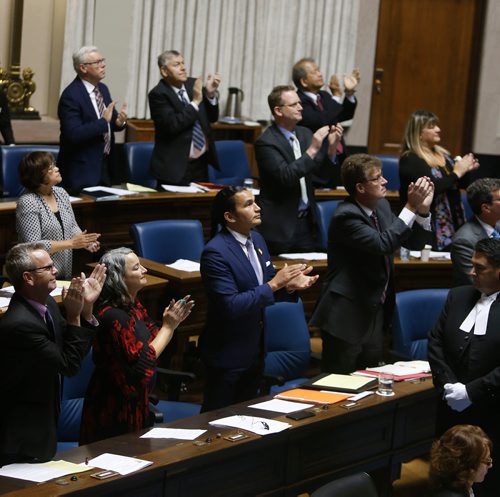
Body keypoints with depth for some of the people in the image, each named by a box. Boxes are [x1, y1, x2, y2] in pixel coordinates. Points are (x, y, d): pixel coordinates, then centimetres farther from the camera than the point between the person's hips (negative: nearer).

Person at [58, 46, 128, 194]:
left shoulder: (103, 89, 8)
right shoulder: (71, 95, -17)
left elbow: (110, 123, 16)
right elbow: (74, 135, -25)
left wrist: (120, 121, -7)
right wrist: (103, 121, -25)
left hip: (105, 165, 8)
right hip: (82, 169, -8)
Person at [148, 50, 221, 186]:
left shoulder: (193, 84, 5)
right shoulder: (158, 94, -11)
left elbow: (212, 118, 9)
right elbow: (172, 126, -23)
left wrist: (210, 94, -8)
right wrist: (195, 102, -20)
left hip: (201, 162, 6)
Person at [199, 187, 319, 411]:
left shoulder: (256, 239, 3)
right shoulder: (215, 252, -23)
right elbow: (230, 305, -28)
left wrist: (289, 285, -9)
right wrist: (274, 284, -26)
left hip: (255, 349, 8)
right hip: (228, 354, -8)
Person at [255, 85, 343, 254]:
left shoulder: (305, 134, 7)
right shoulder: (266, 142, -12)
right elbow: (285, 177, -23)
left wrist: (331, 148, -10)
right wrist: (312, 149, -24)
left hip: (306, 220, 6)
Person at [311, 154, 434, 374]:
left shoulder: (382, 206, 6)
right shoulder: (346, 215, -19)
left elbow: (415, 242, 9)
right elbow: (383, 244, -30)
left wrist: (423, 210, -8)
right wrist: (411, 207, -26)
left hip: (375, 311, 8)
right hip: (347, 315, -8)